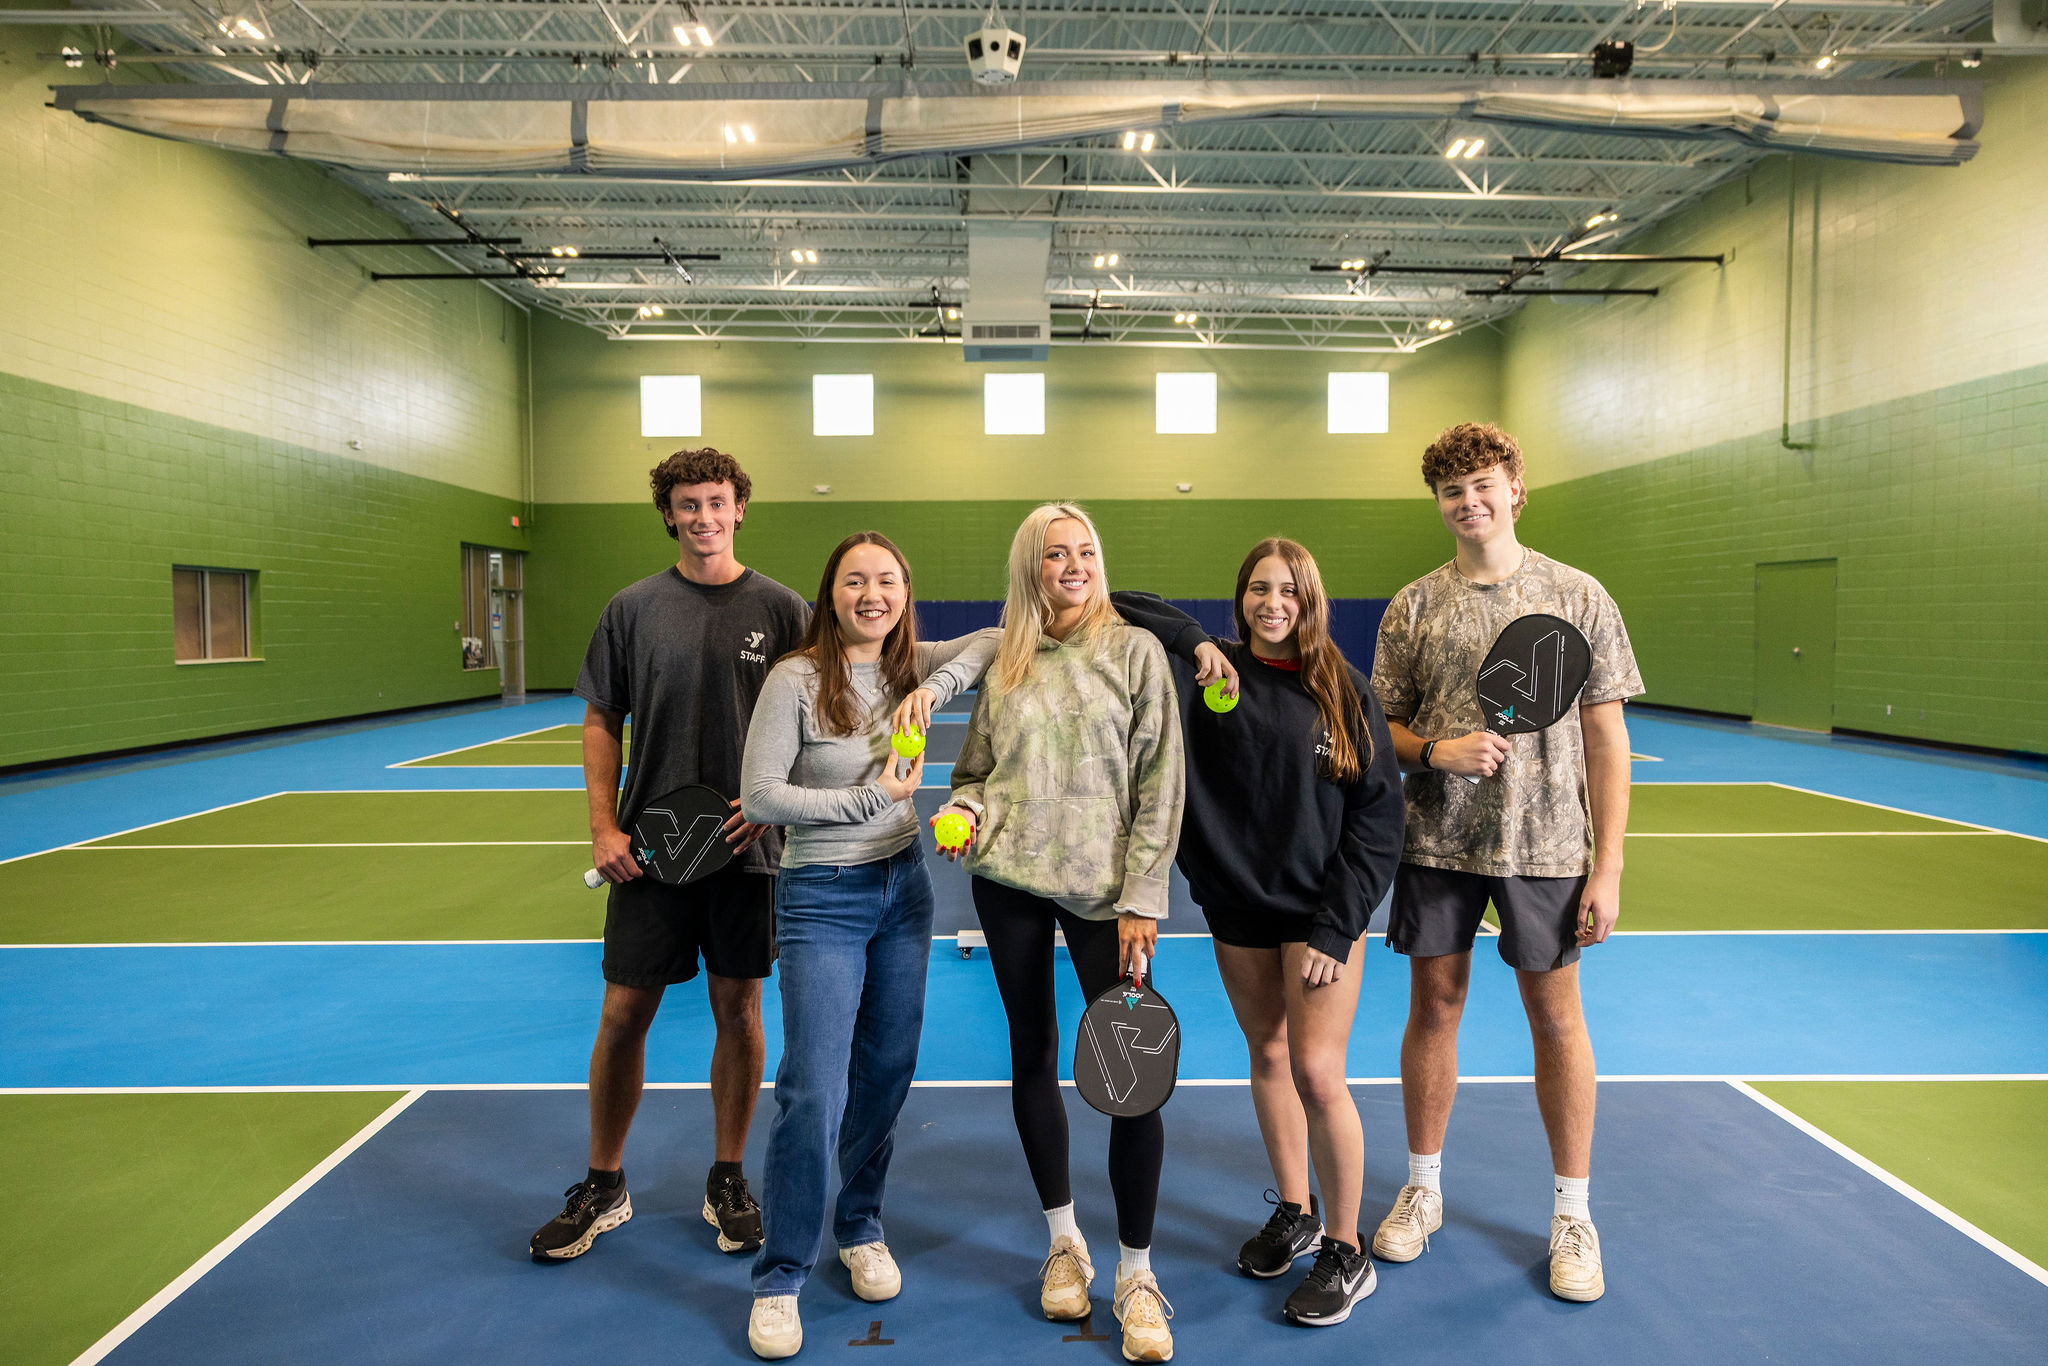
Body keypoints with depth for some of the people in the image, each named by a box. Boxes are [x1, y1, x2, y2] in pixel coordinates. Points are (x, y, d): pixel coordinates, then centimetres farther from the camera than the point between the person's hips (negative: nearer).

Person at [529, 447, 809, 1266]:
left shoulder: (779, 610, 1)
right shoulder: (633, 609, 3)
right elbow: (602, 723, 6)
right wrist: (603, 825, -3)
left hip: (746, 847, 0)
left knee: (738, 1011, 8)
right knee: (624, 1014, 6)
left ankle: (727, 1182, 26)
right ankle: (603, 1188, 25)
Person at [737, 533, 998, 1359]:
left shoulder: (909, 665, 2)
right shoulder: (796, 679, -13)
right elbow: (758, 796, -15)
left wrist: (938, 686, -14)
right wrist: (869, 799, -16)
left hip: (903, 887, 6)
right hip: (822, 899, -5)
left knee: (887, 1072, 14)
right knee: (815, 1091, -6)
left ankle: (861, 1227, 36)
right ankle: (780, 1279, 13)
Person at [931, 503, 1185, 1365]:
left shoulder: (1135, 651, -1)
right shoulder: (1003, 664, 8)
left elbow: (1159, 786, -4)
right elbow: (976, 771, 14)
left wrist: (1142, 900, -9)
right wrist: (965, 811, -9)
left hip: (1103, 890, -3)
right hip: (1010, 882, 3)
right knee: (1032, 1051, 12)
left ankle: (1136, 1276, 13)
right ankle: (1063, 1241, 32)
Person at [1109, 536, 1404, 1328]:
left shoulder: (1343, 690, -4)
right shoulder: (1212, 674, -2)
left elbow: (1378, 814, -5)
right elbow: (1115, 609, -2)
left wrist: (1335, 926, -11)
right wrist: (1193, 642, -15)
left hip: (1320, 911, -2)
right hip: (1237, 907, 2)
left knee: (1317, 1072, -5)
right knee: (1267, 1057, 15)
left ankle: (1346, 1250, 16)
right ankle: (1294, 1213, 36)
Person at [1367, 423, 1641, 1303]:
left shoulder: (1577, 596, -1)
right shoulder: (1413, 606, 3)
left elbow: (1605, 738, -1)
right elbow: (1383, 728, 7)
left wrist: (1608, 866, -5)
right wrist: (1436, 750, -15)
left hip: (1544, 843, -1)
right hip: (1435, 840, 2)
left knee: (1555, 1015, 7)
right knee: (1433, 1005, 10)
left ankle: (1572, 1212, 25)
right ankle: (1423, 1188, 28)